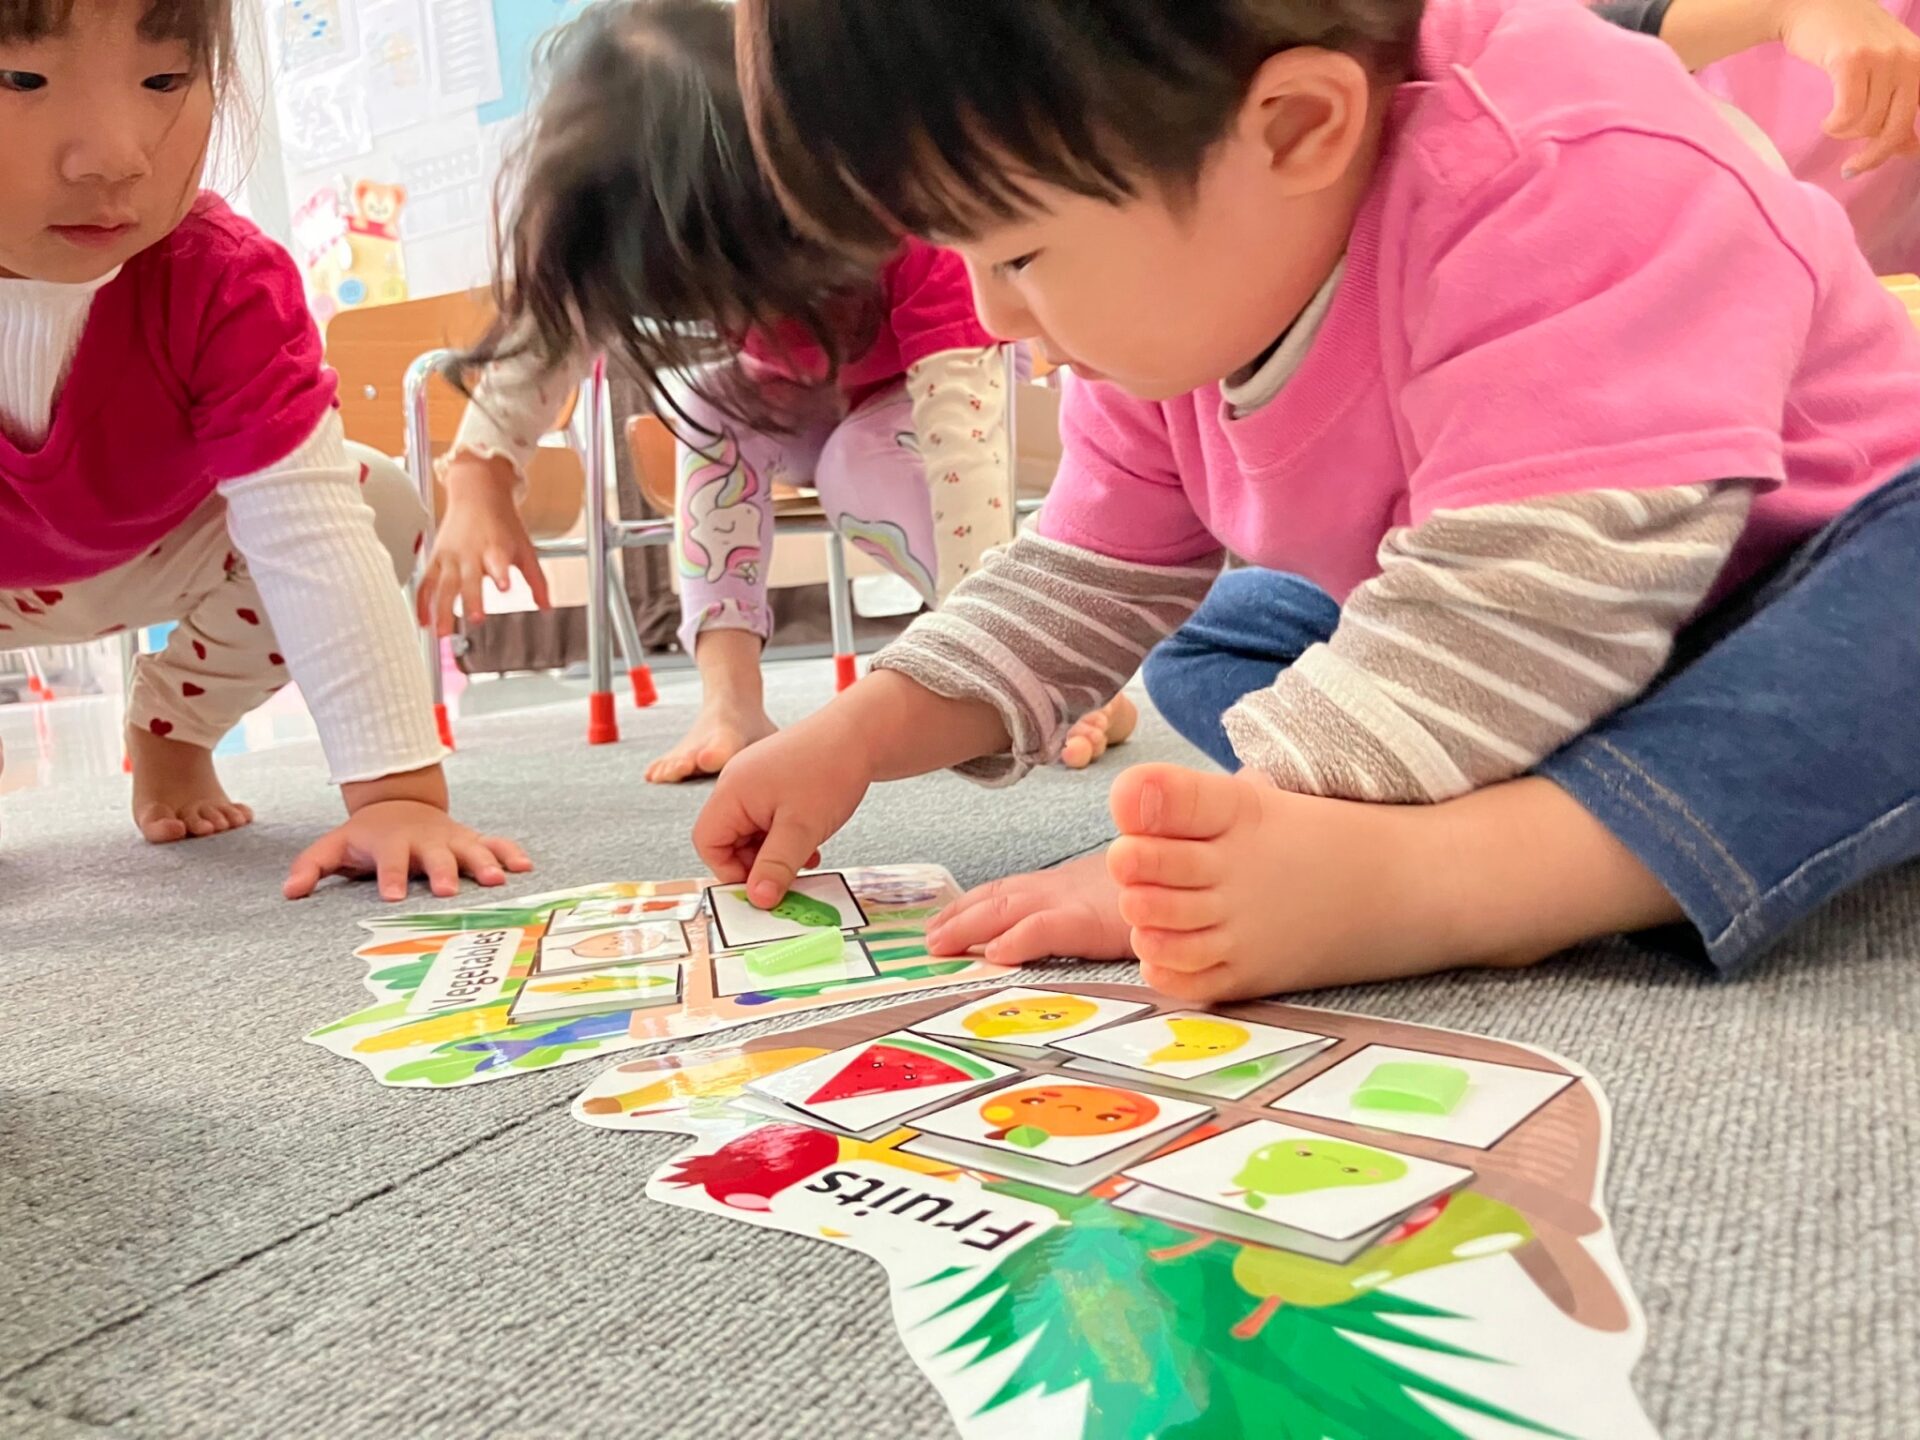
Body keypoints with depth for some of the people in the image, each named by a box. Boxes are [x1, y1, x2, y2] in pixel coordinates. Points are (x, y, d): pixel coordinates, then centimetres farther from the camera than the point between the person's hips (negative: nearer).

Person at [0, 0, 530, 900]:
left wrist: (397, 789, -47)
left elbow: (312, 536, -39)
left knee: (379, 508, -20)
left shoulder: (225, 288, -33)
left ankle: (171, 734, 3)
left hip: (153, 551, 1)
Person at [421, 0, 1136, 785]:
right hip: (785, 390, 4)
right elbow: (543, 322, -24)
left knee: (868, 467, -34)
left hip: (923, 367, -4)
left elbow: (961, 432, -47)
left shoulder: (918, 227, -41)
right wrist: (478, 480, -40)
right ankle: (730, 699, -27)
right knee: (713, 399, -27)